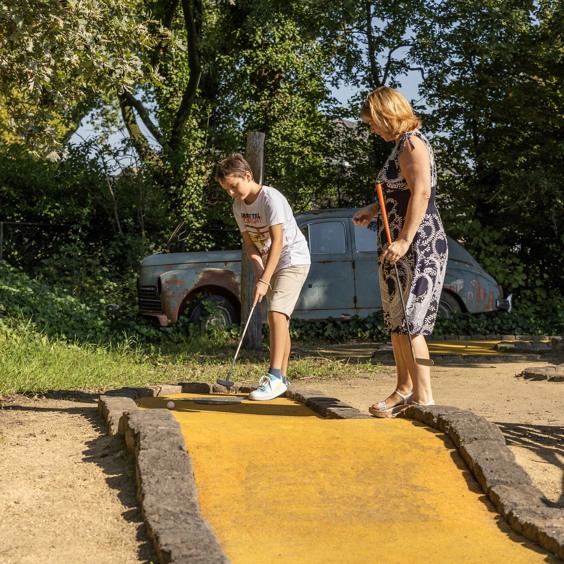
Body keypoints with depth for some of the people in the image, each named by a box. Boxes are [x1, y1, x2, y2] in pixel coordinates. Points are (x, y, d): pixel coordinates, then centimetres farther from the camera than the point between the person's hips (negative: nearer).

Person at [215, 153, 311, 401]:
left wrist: (264, 280, -29)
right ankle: (282, 378, 14)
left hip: (293, 260, -8)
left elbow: (277, 241, -25)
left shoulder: (271, 198, -21)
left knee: (276, 313, -22)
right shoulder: (238, 206, 3)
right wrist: (260, 273, -14)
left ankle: (275, 376, -26)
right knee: (279, 320, 9)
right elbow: (249, 243, 4)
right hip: (270, 264, 8)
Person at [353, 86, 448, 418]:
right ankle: (405, 389, 23)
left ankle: (424, 398, -5)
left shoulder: (411, 143, -13)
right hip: (399, 245, 10)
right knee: (396, 320, 13)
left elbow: (421, 193, -23)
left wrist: (405, 240, -27)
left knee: (408, 321, -9)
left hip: (418, 244, -10)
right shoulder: (402, 145, 17)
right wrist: (374, 210, 16)